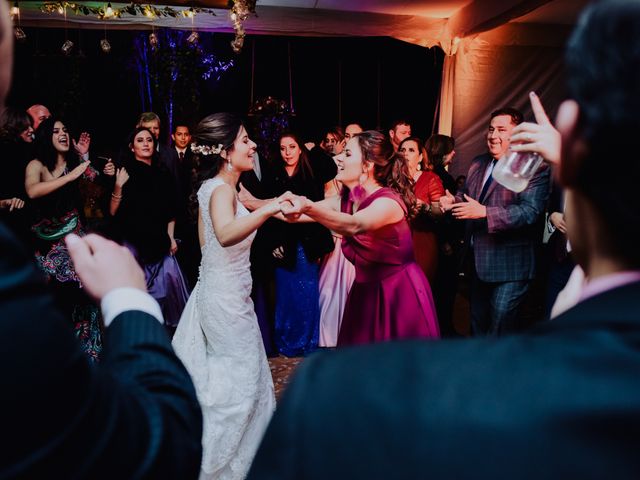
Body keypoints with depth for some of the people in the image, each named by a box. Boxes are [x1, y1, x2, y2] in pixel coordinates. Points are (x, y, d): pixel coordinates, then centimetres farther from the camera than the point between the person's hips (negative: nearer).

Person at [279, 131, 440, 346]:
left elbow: (354, 226, -41)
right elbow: (295, 214, -1)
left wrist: (308, 207, -56)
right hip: (366, 293, 7)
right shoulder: (346, 200, 2)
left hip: (400, 296, -7)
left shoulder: (389, 201, -21)